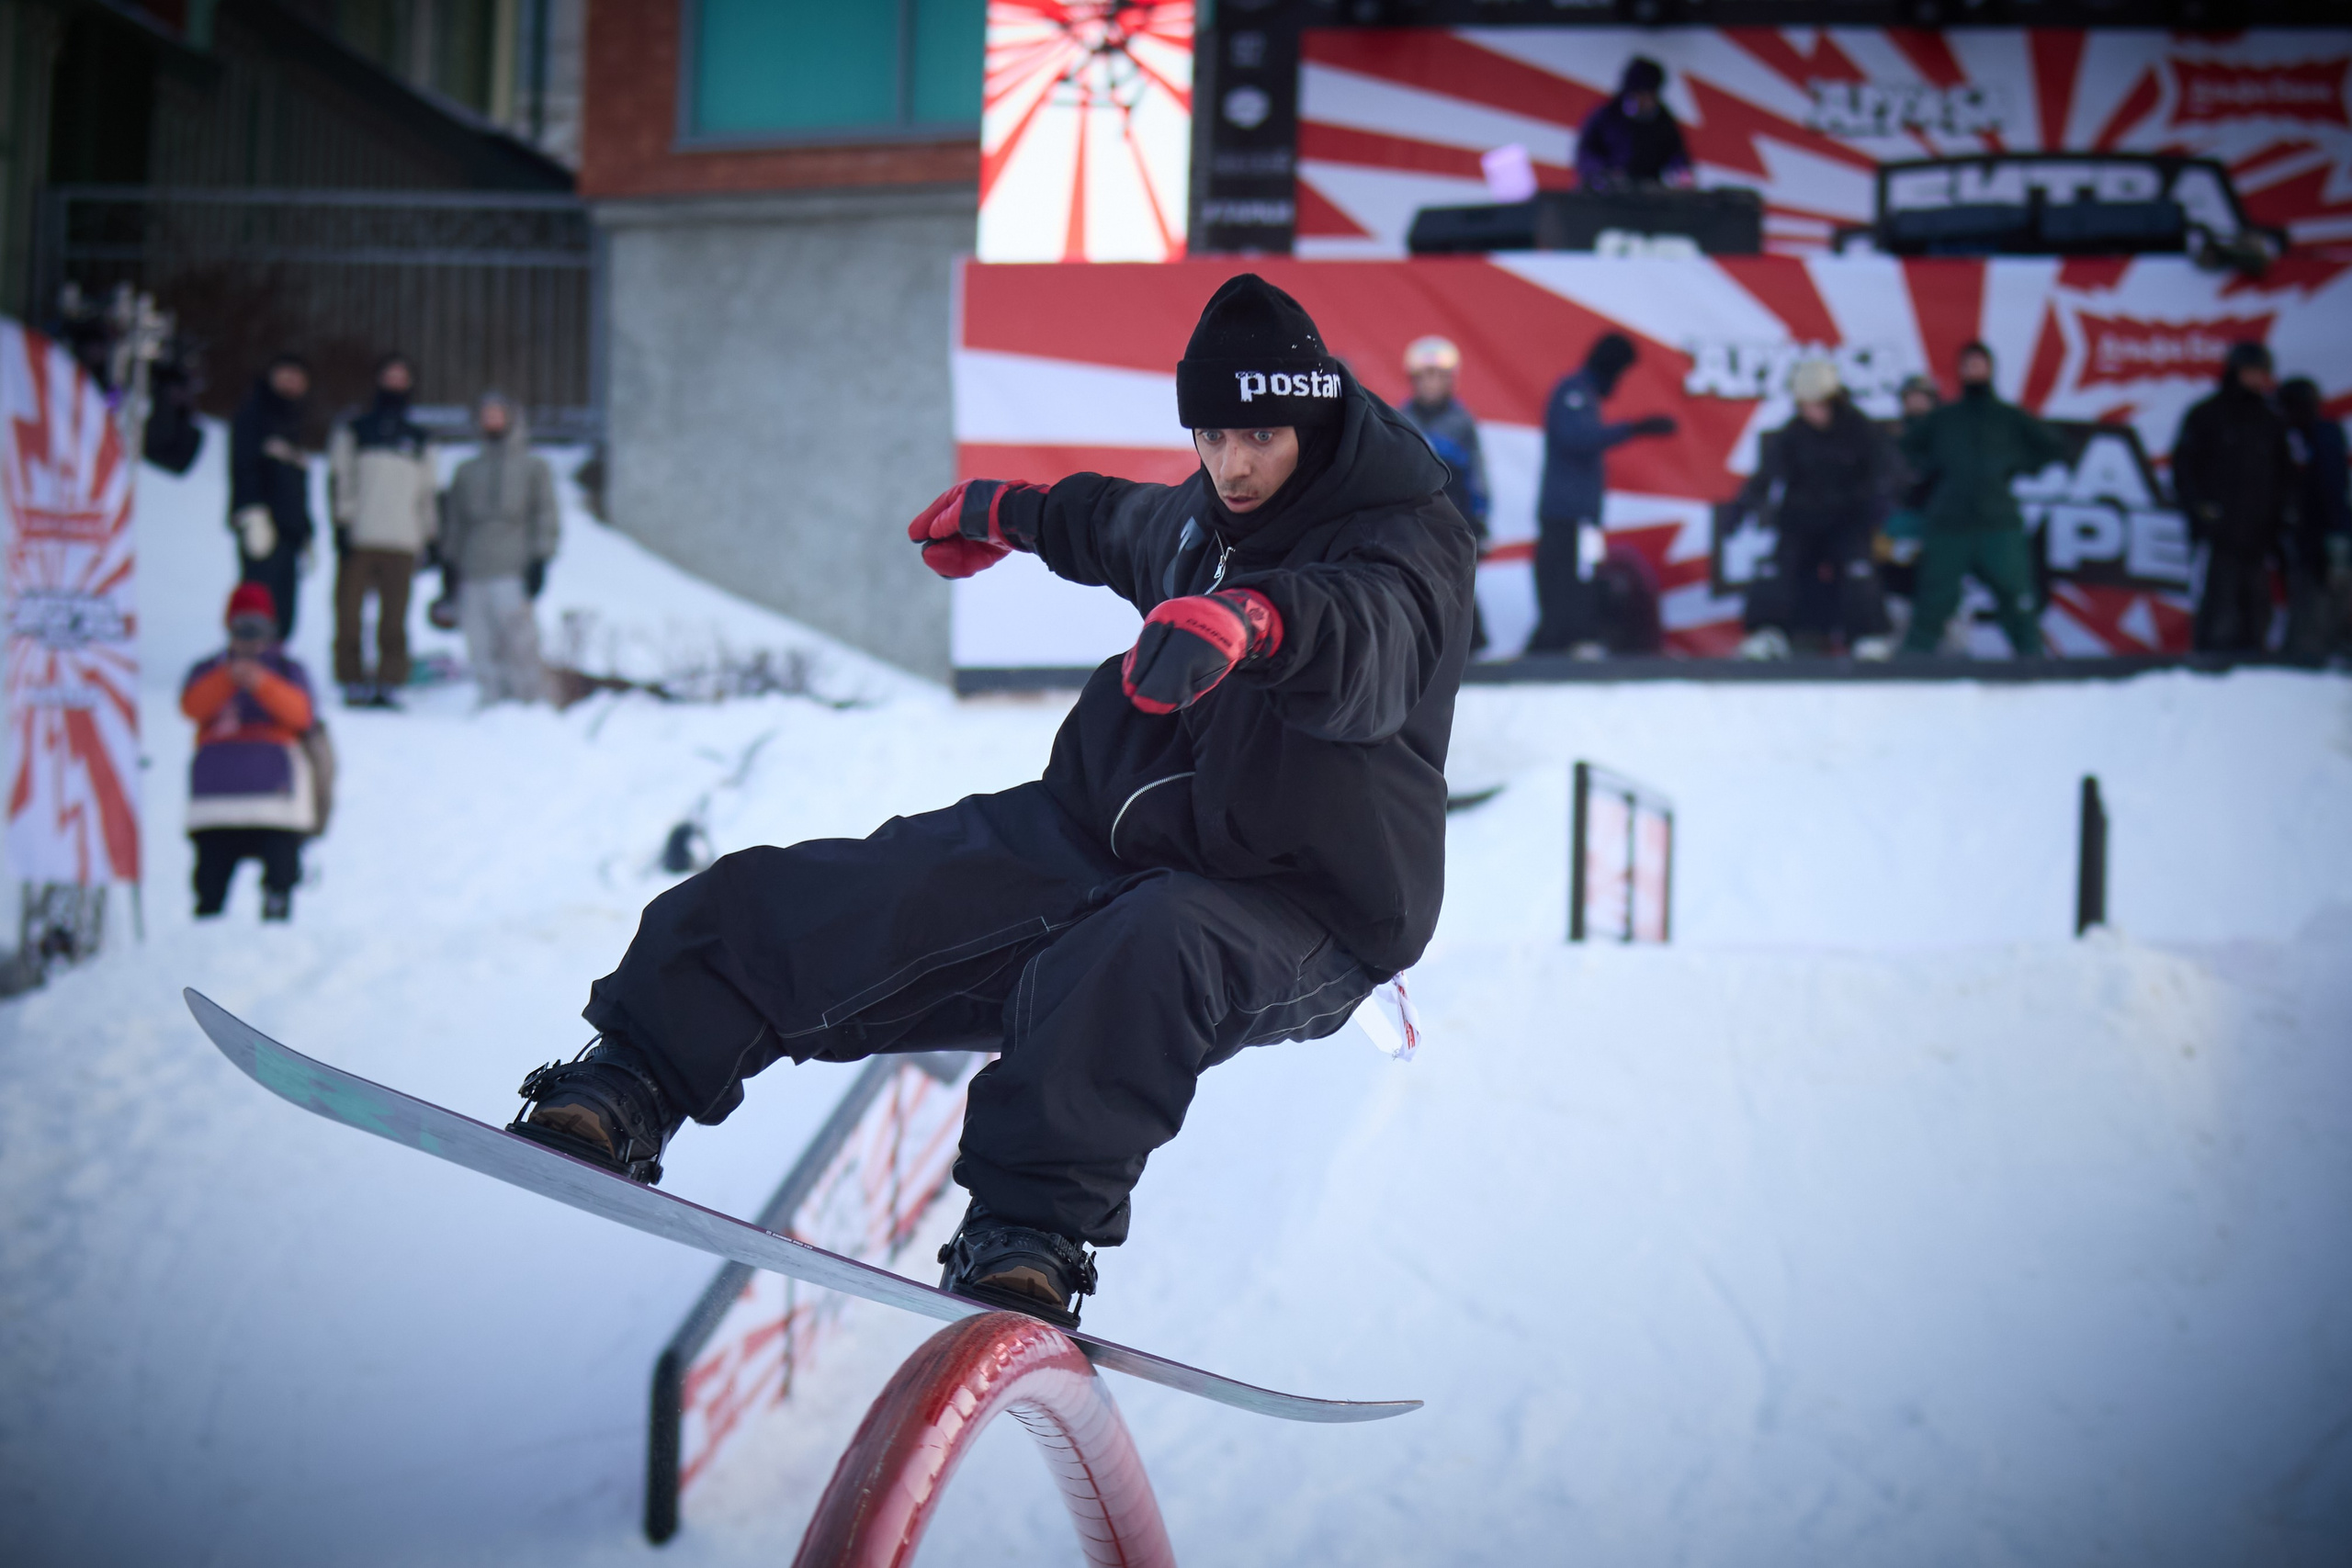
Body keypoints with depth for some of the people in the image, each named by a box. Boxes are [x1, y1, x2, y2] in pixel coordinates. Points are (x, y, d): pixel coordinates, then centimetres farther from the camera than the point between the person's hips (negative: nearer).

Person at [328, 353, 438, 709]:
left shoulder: (419, 440, 19)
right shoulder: (352, 432, 12)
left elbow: (429, 493, 20)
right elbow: (338, 481, 5)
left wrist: (430, 536, 12)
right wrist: (343, 523, -6)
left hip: (402, 545, 1)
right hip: (357, 542, -1)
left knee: (394, 622, -4)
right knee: (350, 616, -3)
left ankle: (388, 685, -2)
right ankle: (353, 684, 0)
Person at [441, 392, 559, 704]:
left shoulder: (534, 466, 12)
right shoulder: (466, 471, 23)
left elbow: (546, 516, 5)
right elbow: (454, 523, 23)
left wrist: (539, 561, -7)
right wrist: (449, 565, 13)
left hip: (514, 572, -4)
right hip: (473, 574, 4)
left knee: (519, 644, -13)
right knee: (483, 650, -3)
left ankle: (532, 700, -10)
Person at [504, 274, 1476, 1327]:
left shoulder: (1410, 541, -12)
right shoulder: (1201, 517, 10)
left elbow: (1371, 644, -37)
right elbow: (1127, 528, 36)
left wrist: (1253, 619, -58)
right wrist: (1012, 513, 51)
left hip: (1299, 914, -6)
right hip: (1104, 835, 7)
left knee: (1141, 960, -41)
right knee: (859, 905, -9)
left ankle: (1033, 1233, -44)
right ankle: (628, 1089, -3)